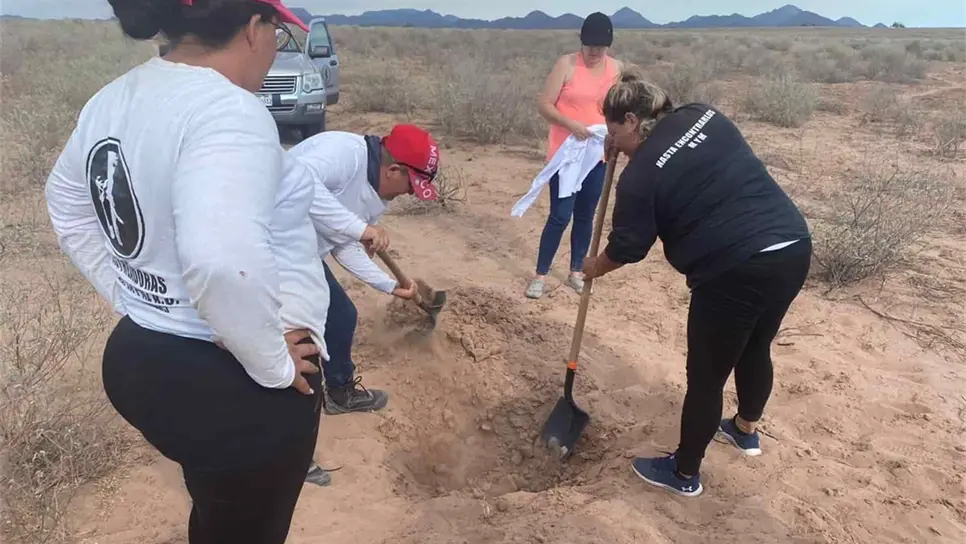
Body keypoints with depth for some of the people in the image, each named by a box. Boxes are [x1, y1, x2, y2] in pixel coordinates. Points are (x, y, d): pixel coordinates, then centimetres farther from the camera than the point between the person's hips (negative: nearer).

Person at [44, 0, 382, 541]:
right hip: (233, 383, -8)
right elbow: (221, 260, -41)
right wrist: (273, 363, -25)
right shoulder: (228, 110, -26)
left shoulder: (113, 99, 3)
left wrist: (133, 297, 16)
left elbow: (68, 206, 18)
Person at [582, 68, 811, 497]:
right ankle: (746, 431, 53)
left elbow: (627, 247, 1)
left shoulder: (641, 174, -9)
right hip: (794, 246, 8)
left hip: (737, 270, -8)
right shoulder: (704, 116, 9)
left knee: (706, 376, 10)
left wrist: (595, 268, 21)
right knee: (755, 348, 29)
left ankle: (684, 474, 29)